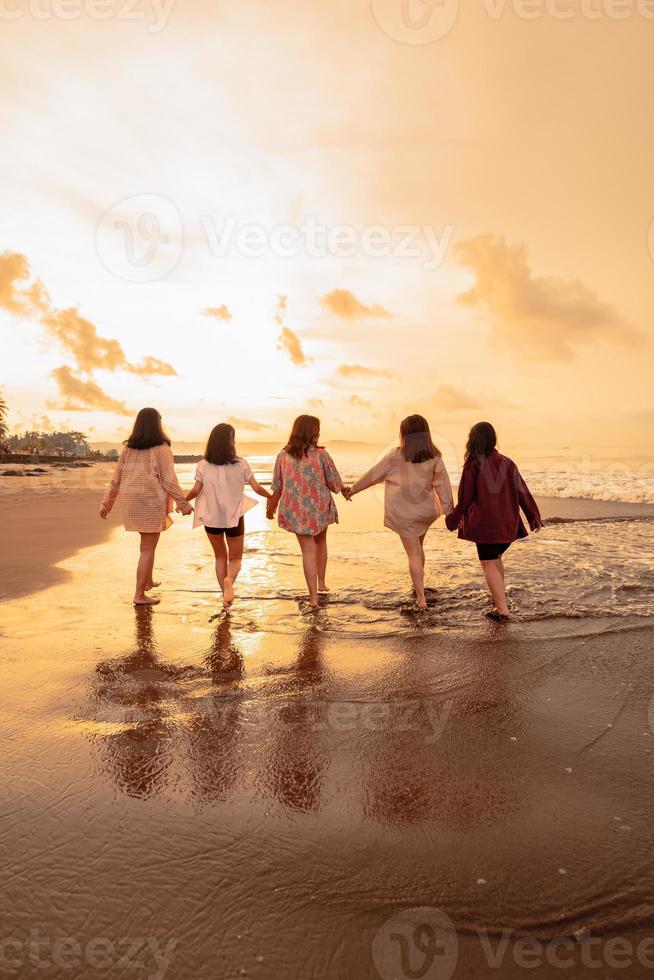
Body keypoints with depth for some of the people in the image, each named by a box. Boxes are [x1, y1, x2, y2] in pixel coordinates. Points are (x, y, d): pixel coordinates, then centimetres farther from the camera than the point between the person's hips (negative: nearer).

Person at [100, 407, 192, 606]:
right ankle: (139, 595, 2)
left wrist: (107, 504, 13)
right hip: (152, 502, -6)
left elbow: (116, 479, 7)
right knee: (148, 548, 0)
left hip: (131, 502, 6)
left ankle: (148, 581, 33)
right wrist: (184, 504, -7)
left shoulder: (128, 448, 6)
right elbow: (169, 481, -13)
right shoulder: (161, 448, -10)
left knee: (147, 542, 25)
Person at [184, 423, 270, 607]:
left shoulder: (203, 465, -8)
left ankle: (225, 595, 19)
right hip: (234, 517, -1)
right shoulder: (241, 464, -10)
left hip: (211, 518, 1)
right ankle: (229, 579, -19)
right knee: (235, 557, 13)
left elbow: (196, 491, -2)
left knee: (220, 556, 21)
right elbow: (257, 488, -5)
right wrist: (272, 497, 14)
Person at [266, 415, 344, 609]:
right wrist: (343, 489, 16)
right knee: (321, 542, 26)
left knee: (308, 550, 7)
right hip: (320, 509, -1)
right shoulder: (321, 454, -13)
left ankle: (313, 597, 7)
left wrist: (271, 508, 17)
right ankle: (322, 582, 31)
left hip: (296, 511, 1)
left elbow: (277, 488, 1)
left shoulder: (283, 456, -6)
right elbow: (335, 483, -7)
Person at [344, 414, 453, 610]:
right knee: (418, 546, 25)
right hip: (425, 511, 3)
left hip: (403, 514, -3)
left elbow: (373, 474, -3)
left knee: (414, 554, 5)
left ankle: (421, 598, 4)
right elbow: (443, 485, -5)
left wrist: (353, 489, 10)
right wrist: (449, 512, 0)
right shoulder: (434, 457, -5)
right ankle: (418, 586, 37)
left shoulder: (396, 456, -11)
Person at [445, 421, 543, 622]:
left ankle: (502, 610, -5)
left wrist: (454, 519, 8)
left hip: (484, 523, -5)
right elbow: (522, 492, 4)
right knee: (496, 558, 25)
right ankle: (500, 597, 40)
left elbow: (465, 498, -5)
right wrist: (534, 516, 10)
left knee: (489, 565, 1)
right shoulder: (506, 463, 4)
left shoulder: (473, 465, -9)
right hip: (508, 523, 5)